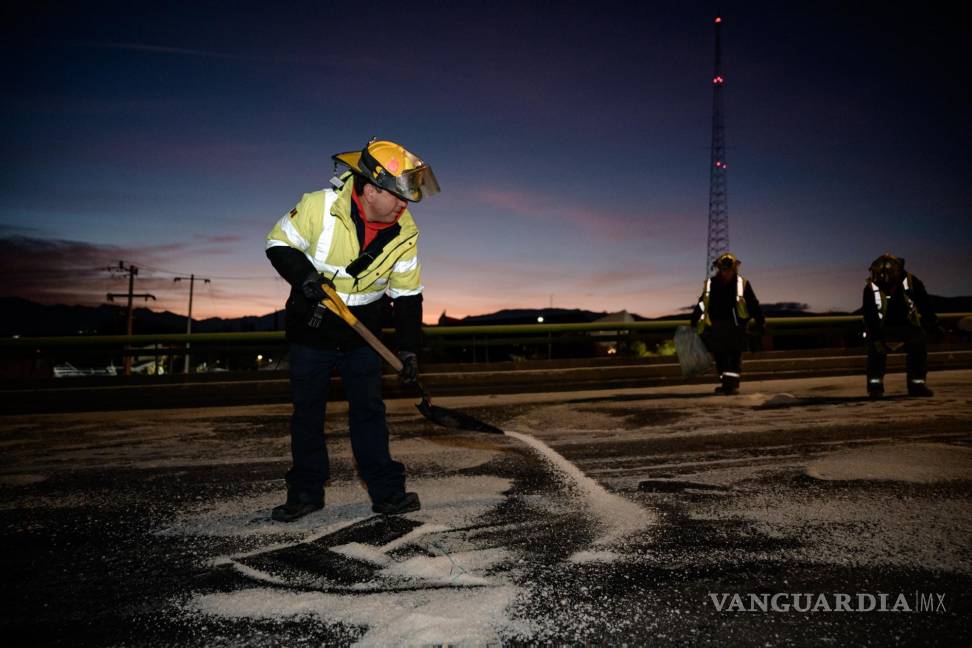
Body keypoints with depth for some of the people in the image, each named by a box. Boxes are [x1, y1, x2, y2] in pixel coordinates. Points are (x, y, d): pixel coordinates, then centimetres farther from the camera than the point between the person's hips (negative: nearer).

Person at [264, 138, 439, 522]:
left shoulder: (404, 232, -10)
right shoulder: (319, 206, -20)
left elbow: (407, 293, -4)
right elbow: (278, 244, -7)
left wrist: (408, 348, -9)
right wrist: (304, 276, -27)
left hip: (362, 332, 2)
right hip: (310, 328, -1)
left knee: (369, 410, 2)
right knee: (307, 412, 7)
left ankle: (387, 492, 10)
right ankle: (306, 492, 21)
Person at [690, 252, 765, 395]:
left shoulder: (742, 283, -2)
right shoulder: (710, 284, 3)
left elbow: (753, 304, 3)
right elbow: (701, 305, 7)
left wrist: (760, 322, 2)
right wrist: (694, 323, 4)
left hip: (735, 327, -3)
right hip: (716, 328, 3)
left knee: (734, 357, -4)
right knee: (719, 357, 8)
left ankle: (733, 384, -4)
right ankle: (726, 383, 19)